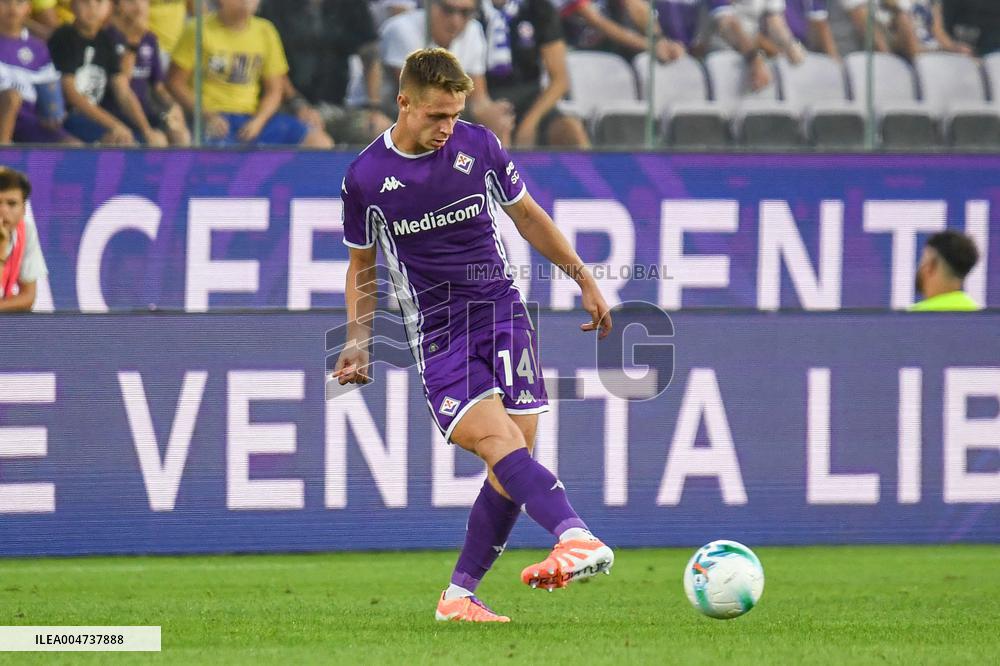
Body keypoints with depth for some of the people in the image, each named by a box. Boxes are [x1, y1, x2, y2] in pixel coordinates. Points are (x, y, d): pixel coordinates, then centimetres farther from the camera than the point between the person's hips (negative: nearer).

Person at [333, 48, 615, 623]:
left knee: (516, 458, -8)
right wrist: (358, 341, 4)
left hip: (502, 310, 2)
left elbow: (528, 216, 16)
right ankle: (577, 538, -46)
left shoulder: (479, 146, 2)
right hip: (437, 331, -2)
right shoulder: (364, 179, 0)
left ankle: (459, 596, 3)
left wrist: (584, 279, 14)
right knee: (497, 439, -25)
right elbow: (362, 265, 14)